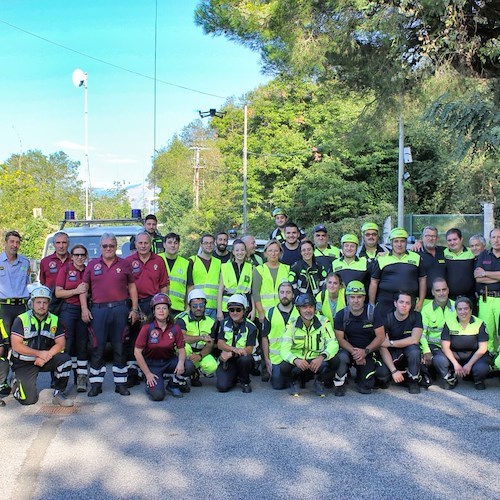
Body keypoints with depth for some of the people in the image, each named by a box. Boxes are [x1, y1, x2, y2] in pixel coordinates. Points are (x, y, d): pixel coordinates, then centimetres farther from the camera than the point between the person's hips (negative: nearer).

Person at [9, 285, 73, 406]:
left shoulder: (55, 320, 1)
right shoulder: (21, 320, -9)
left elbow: (60, 344, -4)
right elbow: (16, 346, -15)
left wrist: (46, 356, -21)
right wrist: (39, 353, -21)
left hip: (46, 360, 3)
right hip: (24, 363, -3)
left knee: (65, 359, -27)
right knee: (29, 399, -16)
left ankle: (58, 394, -12)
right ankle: (16, 381, 19)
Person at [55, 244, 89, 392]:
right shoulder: (65, 270, 2)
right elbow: (58, 293, -3)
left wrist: (87, 291, -2)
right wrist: (76, 291, -14)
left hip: (84, 310, 2)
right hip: (68, 309, -2)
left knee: (82, 344, 0)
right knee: (68, 343, -3)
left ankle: (81, 378, 2)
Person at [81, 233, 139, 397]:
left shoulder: (125, 264, 9)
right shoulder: (92, 265, 10)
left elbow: (132, 287, 11)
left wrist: (134, 309, 4)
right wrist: (84, 308, -1)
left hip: (120, 309, 0)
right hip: (98, 310, 0)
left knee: (119, 348, 4)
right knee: (97, 348, 0)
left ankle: (120, 383, 11)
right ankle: (96, 384, 8)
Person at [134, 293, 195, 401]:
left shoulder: (175, 328, -6)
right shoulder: (147, 328, -15)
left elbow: (181, 349, -1)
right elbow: (137, 352, -12)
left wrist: (181, 362, -24)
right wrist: (148, 374, -12)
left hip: (169, 361, 4)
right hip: (152, 364, -4)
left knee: (189, 367, -26)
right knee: (158, 395, -24)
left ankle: (172, 385, 4)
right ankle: (150, 384, 14)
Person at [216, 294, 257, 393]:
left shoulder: (250, 327, -5)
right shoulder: (225, 323, 5)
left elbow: (249, 349, -12)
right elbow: (220, 343, -3)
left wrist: (231, 354, -26)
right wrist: (234, 349, -23)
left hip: (242, 358, -2)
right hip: (227, 361, 2)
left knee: (246, 359, -38)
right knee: (222, 386, -21)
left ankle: (245, 382, -6)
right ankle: (234, 377, 17)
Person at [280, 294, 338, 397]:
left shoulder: (323, 322, -5)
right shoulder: (292, 324, -5)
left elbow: (333, 344, -11)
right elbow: (284, 349, -12)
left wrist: (322, 356, -32)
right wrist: (295, 360, -34)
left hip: (316, 361, 0)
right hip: (297, 361, 0)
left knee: (324, 365, -34)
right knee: (284, 367, -32)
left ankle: (319, 382, 3)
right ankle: (293, 382, 6)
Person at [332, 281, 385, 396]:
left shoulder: (373, 312, -7)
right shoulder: (341, 315, -5)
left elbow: (381, 336, -8)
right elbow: (340, 339, -7)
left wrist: (365, 351, -20)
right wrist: (354, 352, -24)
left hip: (368, 351, 0)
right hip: (348, 349, 0)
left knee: (366, 388, -15)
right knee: (341, 358, -36)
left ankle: (360, 376, 22)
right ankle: (339, 384, -7)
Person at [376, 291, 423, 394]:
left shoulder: (416, 316, -9)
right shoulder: (386, 318, -14)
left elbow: (414, 340, -21)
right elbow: (382, 347, -19)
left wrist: (390, 343, -20)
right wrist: (393, 370, -29)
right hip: (391, 354, -1)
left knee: (414, 349, -34)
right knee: (381, 373, -31)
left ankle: (413, 381, -10)